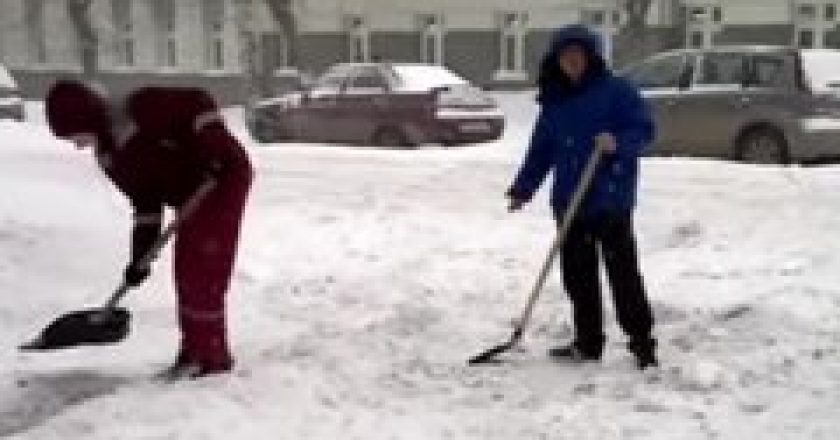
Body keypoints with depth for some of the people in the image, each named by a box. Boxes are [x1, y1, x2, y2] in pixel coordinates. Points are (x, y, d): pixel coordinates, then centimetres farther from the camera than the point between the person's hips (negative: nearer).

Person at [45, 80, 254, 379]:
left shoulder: (142, 110, -23)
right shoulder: (109, 157, 2)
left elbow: (198, 103, -23)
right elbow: (145, 205, 4)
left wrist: (211, 148, -33)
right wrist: (140, 257, 1)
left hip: (224, 176, -9)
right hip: (193, 197, 9)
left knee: (204, 268, -10)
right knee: (187, 273, 10)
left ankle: (212, 355, -1)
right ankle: (195, 353, 22)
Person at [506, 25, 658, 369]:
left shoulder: (616, 91, -3)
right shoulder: (554, 103, 13)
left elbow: (643, 128, -6)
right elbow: (541, 152, 17)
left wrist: (618, 143, -24)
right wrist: (523, 189, 12)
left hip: (611, 199, -6)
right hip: (570, 202, 6)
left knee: (622, 270, -6)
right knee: (577, 273, 9)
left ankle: (642, 340, 4)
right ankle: (588, 342, 20)